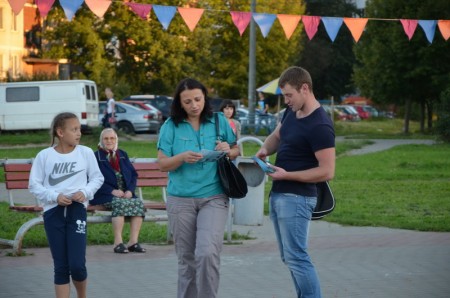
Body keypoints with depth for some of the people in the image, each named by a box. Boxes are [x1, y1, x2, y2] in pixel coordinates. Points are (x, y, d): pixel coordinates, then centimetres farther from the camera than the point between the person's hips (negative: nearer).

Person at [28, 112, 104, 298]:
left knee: (77, 265, -7)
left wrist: (85, 192, -9)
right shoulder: (44, 156, -2)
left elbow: (97, 178, 9)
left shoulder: (86, 153, 0)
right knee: (61, 266, 3)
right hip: (53, 212, 0)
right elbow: (34, 185, 2)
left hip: (77, 210, 0)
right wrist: (54, 196, -13)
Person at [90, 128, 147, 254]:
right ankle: (118, 242, -35)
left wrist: (130, 190, -5)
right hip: (105, 196, -5)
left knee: (139, 203, -25)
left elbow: (134, 175, 15)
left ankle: (133, 241, -26)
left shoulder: (123, 155, 21)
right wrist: (112, 191, -17)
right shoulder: (96, 157, 6)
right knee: (120, 203, -35)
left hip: (125, 193, 5)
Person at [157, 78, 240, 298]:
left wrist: (228, 150, -10)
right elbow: (162, 164, -2)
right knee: (187, 258, 8)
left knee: (208, 253, -19)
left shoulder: (219, 121, 3)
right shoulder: (171, 126, 0)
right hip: (180, 199, 1)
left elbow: (237, 151, 14)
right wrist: (183, 157, -21)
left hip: (214, 198, -1)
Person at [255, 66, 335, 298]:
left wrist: (286, 175, -20)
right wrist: (265, 149, 2)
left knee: (296, 258, -11)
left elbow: (327, 172, -21)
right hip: (278, 194, 10)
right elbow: (276, 136, 26)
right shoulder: (291, 112, 8)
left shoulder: (320, 126, -20)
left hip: (296, 198, -10)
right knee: (289, 257, 13)